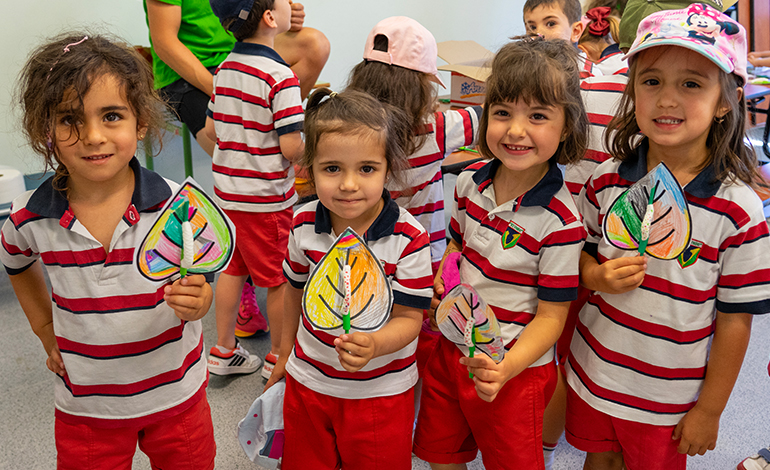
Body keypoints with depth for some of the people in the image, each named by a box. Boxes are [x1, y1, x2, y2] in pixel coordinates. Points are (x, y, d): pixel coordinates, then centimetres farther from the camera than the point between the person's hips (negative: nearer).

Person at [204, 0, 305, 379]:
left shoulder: (224, 69, 4)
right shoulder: (280, 77, -19)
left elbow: (211, 129, 11)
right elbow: (292, 147, -22)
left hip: (227, 191, 7)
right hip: (267, 197, -7)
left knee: (232, 269, 18)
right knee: (280, 280, 9)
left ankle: (223, 350, 30)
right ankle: (278, 357, 24)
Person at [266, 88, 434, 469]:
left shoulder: (409, 238, -23)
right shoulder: (304, 224, -11)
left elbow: (408, 318, -18)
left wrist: (374, 345, -39)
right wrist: (285, 352, 16)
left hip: (380, 392, -3)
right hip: (307, 380, 4)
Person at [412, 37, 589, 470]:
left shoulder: (560, 220, -23)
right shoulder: (470, 182, -6)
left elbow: (550, 316, -18)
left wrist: (506, 368, -30)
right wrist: (438, 282, -4)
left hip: (516, 369, -5)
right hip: (452, 347, 6)